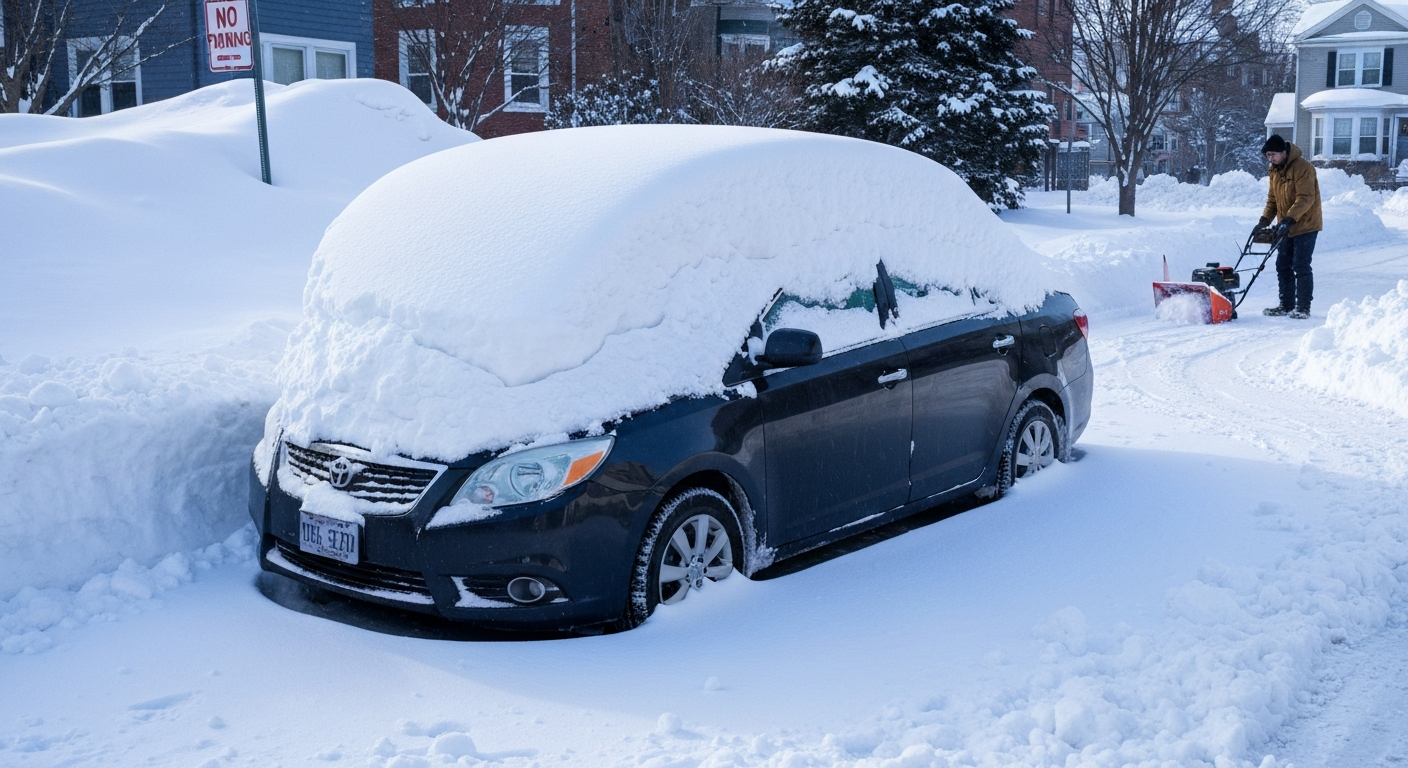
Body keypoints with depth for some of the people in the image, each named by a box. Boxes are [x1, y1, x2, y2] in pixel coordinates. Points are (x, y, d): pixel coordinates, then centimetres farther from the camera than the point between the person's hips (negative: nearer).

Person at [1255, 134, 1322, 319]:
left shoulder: (1302, 167, -18)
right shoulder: (1274, 170, 8)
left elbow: (1306, 198, -25)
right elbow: (1272, 199, 12)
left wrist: (1289, 219, -34)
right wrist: (1264, 220, -2)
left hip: (1305, 226, -8)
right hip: (1286, 227, 8)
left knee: (1301, 267, -8)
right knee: (1283, 266, 9)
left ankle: (1303, 308, -3)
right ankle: (1286, 305, 18)